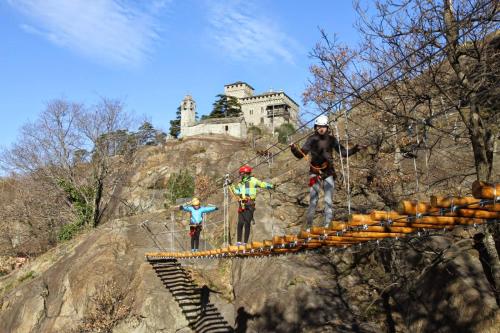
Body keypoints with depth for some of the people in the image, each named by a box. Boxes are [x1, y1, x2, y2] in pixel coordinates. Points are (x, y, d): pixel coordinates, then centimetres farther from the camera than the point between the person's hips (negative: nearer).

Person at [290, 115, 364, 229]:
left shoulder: (331, 139, 3)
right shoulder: (311, 139, -1)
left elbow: (343, 153, 6)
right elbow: (301, 155, -4)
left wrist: (355, 149, -5)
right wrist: (294, 149, -22)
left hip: (328, 173, 1)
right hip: (315, 173, -1)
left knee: (328, 201, 1)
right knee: (313, 201, -1)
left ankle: (328, 225, 9)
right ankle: (308, 226, 7)